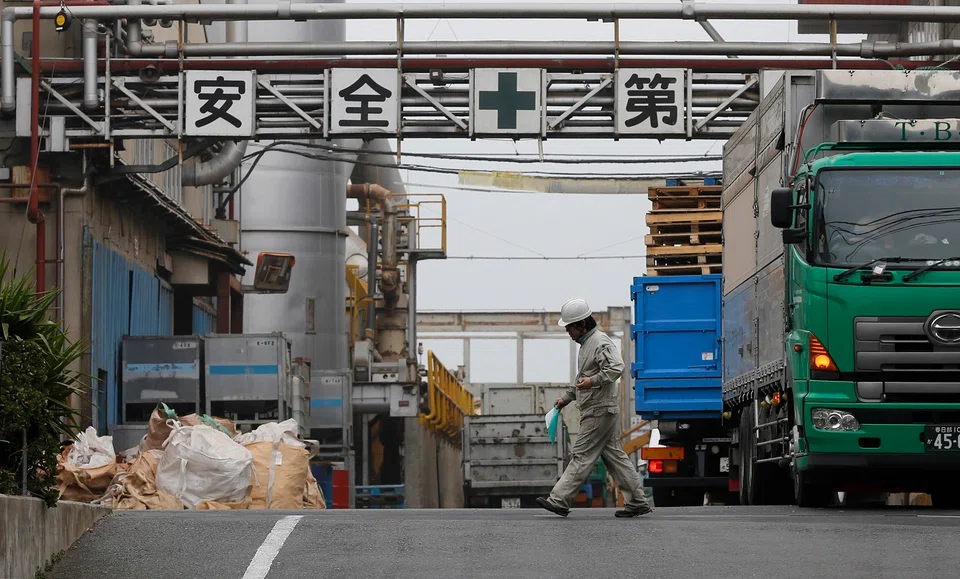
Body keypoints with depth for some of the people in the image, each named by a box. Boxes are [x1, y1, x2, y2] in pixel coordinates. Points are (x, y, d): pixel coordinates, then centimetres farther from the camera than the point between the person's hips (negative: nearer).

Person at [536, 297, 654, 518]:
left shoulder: (600, 342, -14)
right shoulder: (586, 343, 19)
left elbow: (616, 367, -28)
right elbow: (582, 378, 32)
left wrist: (594, 381, -35)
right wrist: (566, 397, 31)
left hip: (600, 411, -11)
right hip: (598, 411, 11)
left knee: (581, 456, -8)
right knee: (614, 455, 9)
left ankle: (559, 500, -8)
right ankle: (637, 502, 9)